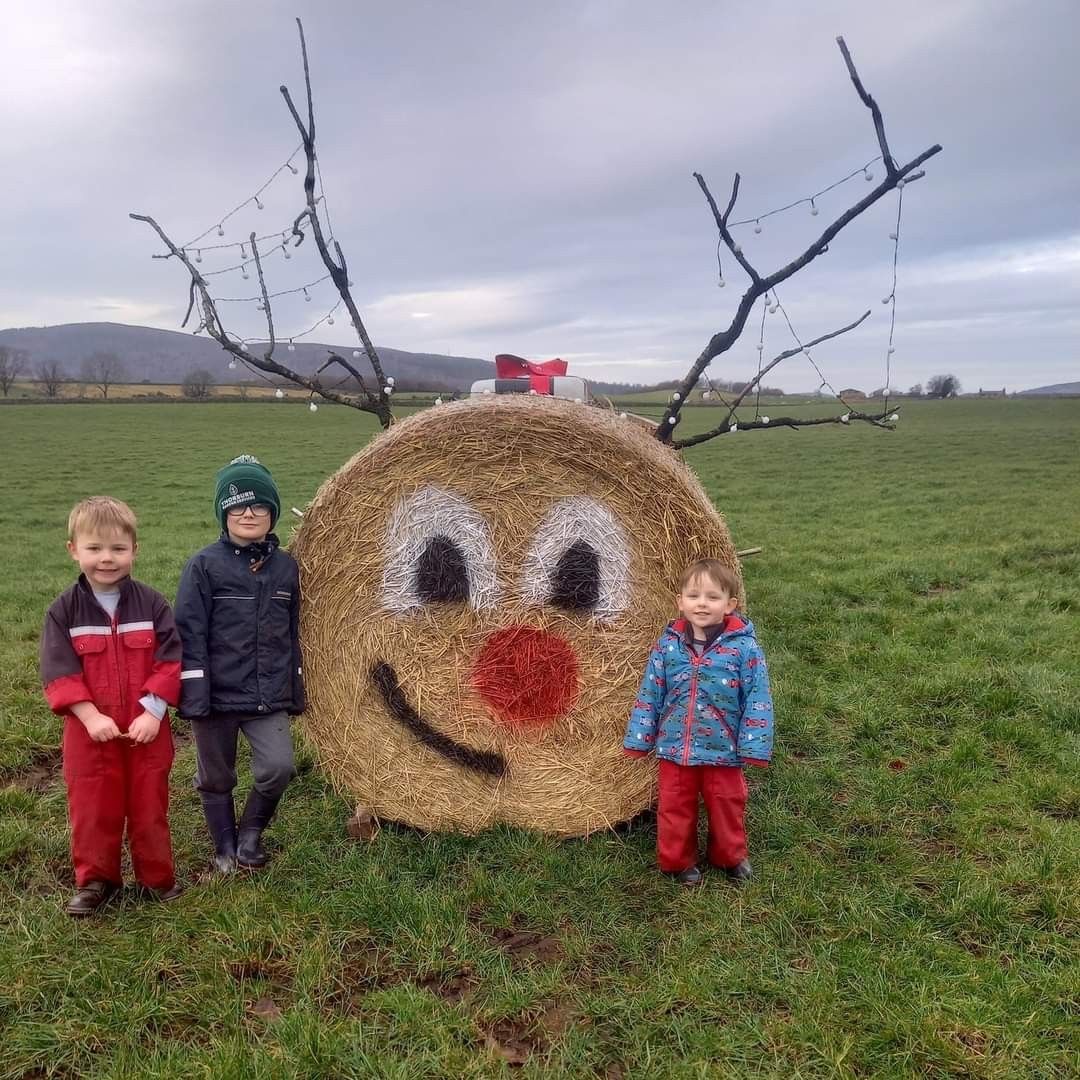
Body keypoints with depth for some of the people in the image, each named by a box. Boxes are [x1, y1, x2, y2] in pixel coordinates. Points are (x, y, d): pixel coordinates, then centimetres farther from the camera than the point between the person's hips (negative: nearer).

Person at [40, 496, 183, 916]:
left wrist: (152, 711, -17)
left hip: (146, 728, 0)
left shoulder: (151, 603, -5)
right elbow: (58, 672, -9)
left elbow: (169, 660, -8)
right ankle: (95, 880, 31)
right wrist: (91, 716, -18)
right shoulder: (64, 610, -5)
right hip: (89, 730, 0)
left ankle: (157, 876, 29)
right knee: (92, 808, 12)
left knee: (149, 806, 12)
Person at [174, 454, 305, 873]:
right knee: (216, 777, 11)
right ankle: (226, 848, 34)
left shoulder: (286, 566, 5)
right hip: (218, 696, -2)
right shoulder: (205, 565, -7)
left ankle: (250, 831, 17)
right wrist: (193, 697, -13)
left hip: (269, 698, 2)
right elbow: (189, 634, -9)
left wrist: (296, 692, 13)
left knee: (278, 768, -11)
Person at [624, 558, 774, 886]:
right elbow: (649, 695, 0)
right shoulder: (668, 644, -7)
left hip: (723, 752, -1)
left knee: (726, 807, 19)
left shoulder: (744, 647, -14)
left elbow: (757, 700, -10)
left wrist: (754, 746, -12)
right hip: (674, 749, 1)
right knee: (675, 808, 15)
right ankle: (678, 860, 38)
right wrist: (639, 739, 1)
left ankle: (729, 856, 44)